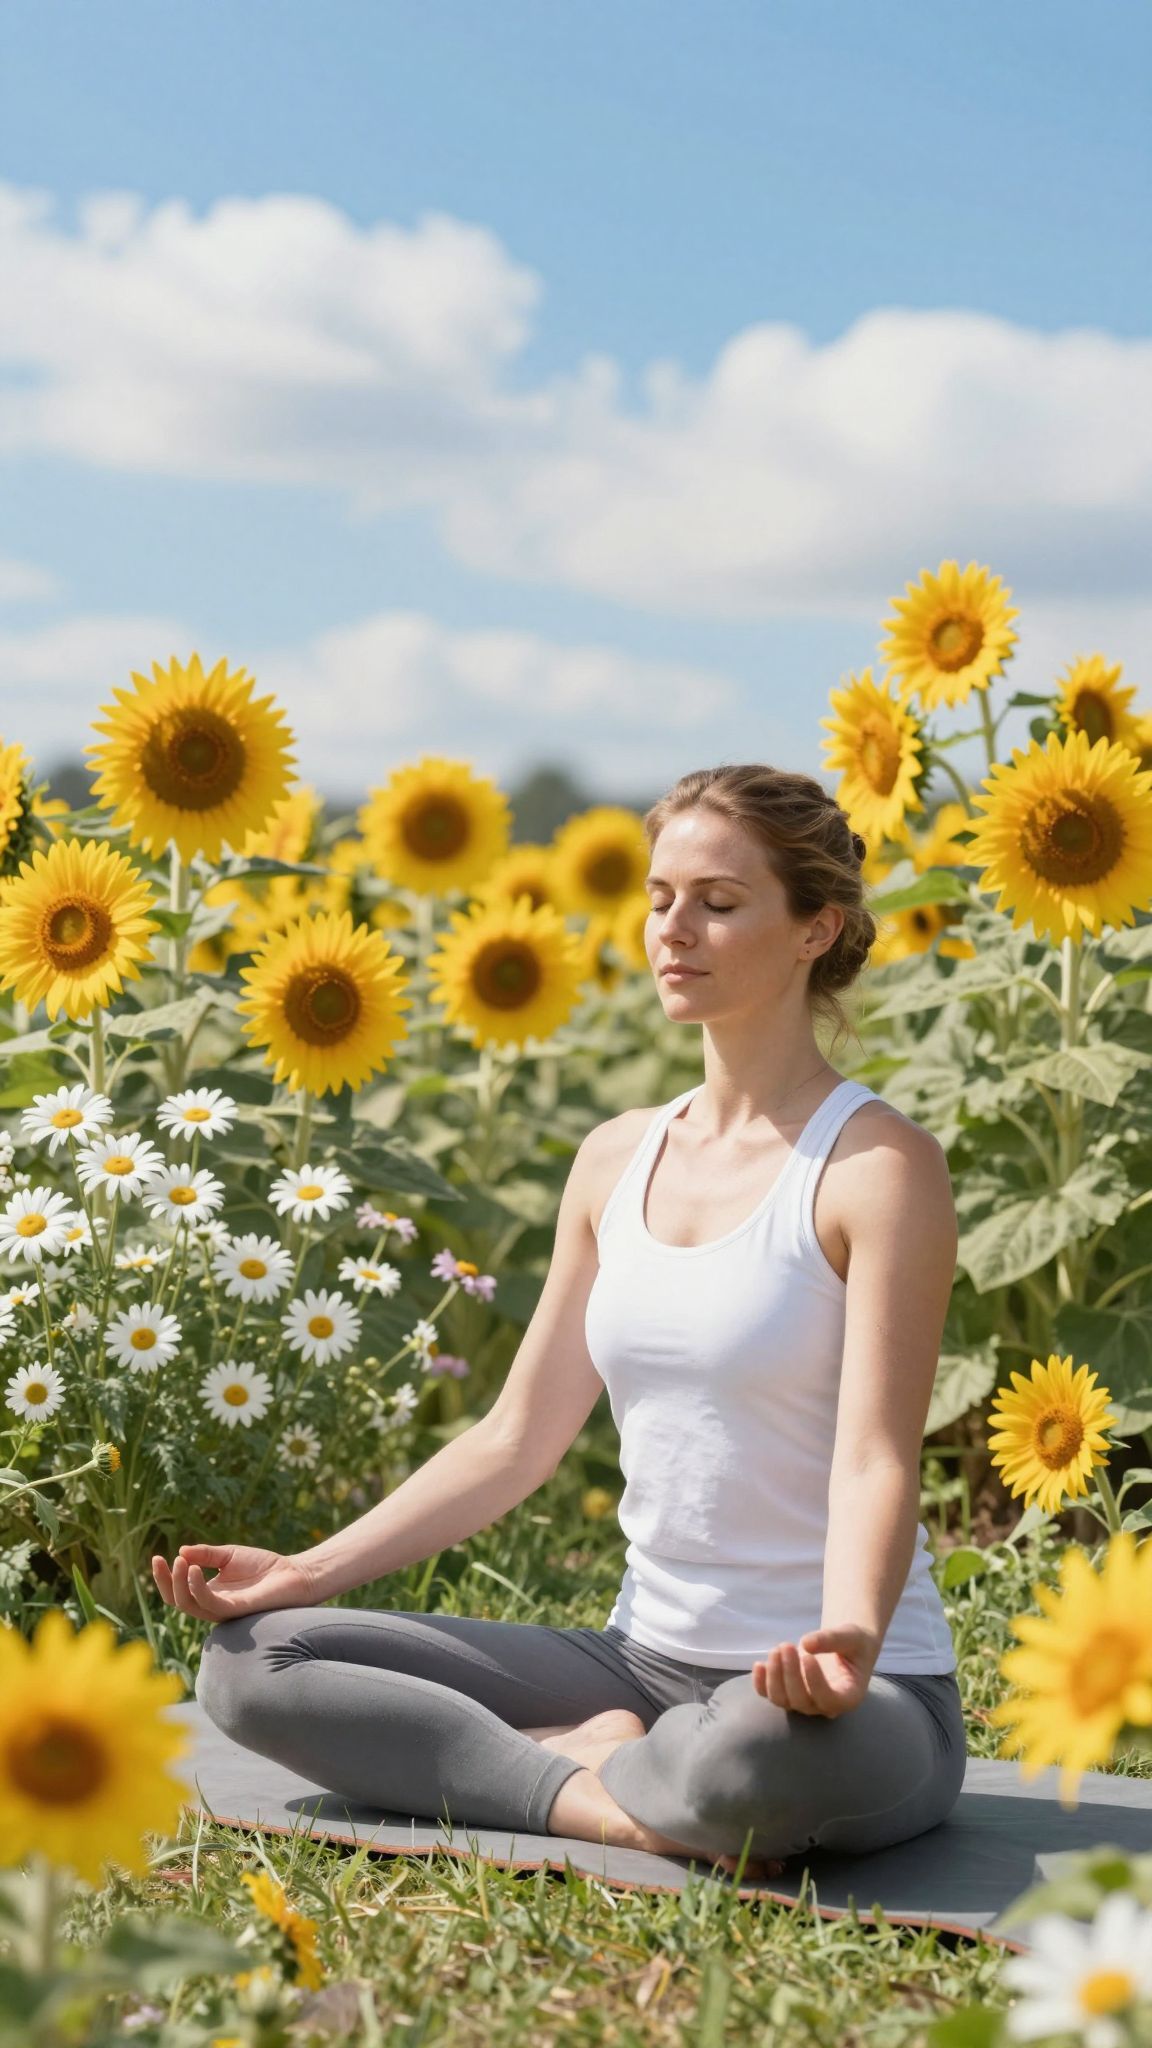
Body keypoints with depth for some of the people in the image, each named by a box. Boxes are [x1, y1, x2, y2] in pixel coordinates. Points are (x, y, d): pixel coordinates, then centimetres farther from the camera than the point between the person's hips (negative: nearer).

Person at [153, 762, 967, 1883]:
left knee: (759, 1753, -43)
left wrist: (849, 1642, -38)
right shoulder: (617, 1158, 10)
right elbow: (518, 1436, 12)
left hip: (864, 1699, -6)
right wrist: (307, 1571, 4)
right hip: (646, 1661, 6)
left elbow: (876, 1461, -18)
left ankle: (588, 1765, -9)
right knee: (250, 1661, -5)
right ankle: (604, 1791, -14)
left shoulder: (876, 1163, -10)